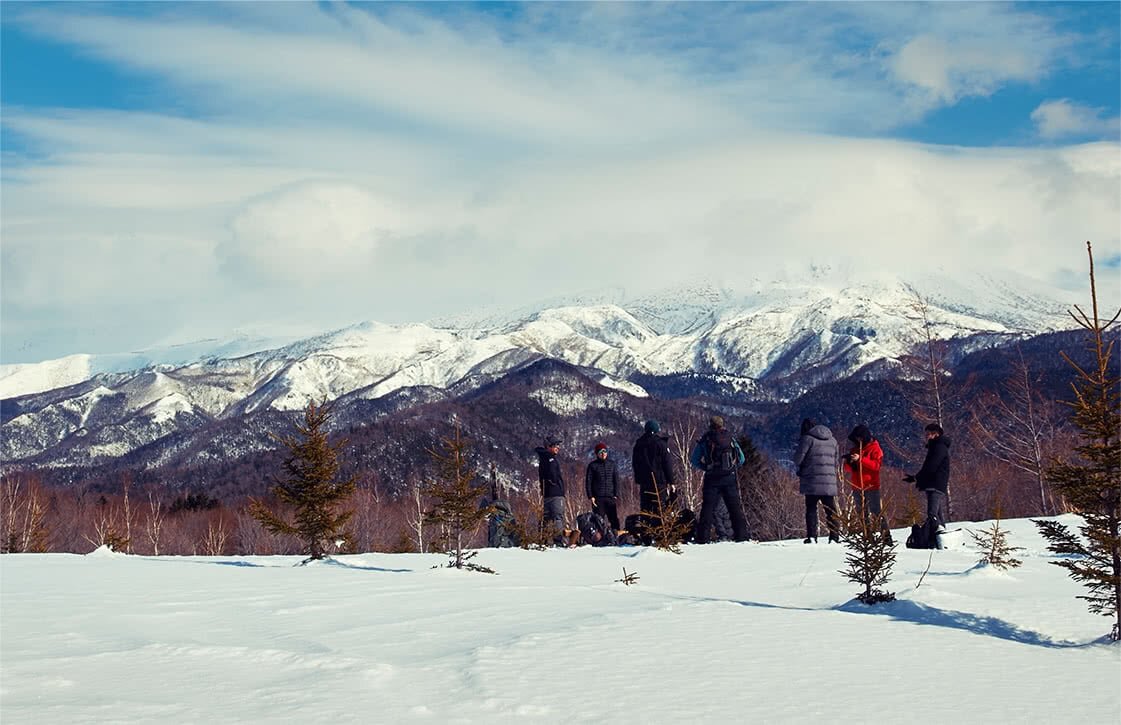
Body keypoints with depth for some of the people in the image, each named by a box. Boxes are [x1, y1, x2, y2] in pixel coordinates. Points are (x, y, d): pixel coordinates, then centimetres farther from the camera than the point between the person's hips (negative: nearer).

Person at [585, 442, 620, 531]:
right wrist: (590, 496, -5)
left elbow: (616, 480, 10)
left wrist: (616, 495, 1)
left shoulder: (612, 464, 10)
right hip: (597, 498, -1)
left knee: (614, 519, -5)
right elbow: (588, 482, 4)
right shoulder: (592, 465, 4)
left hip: (611, 497, 1)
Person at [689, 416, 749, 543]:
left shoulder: (705, 440, 3)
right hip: (730, 478, 1)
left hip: (712, 479, -1)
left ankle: (702, 538, -7)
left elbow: (694, 460, 3)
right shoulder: (730, 438, 8)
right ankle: (741, 536, 6)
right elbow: (741, 458, 13)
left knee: (708, 507, 0)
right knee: (735, 507, 8)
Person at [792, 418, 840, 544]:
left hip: (812, 482, -4)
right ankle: (834, 537, 4)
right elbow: (836, 461, 19)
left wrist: (800, 468, 14)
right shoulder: (832, 440, 15)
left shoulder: (807, 438, -5)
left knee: (811, 509, 1)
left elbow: (798, 458, -6)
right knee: (831, 510, 9)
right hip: (830, 482, 4)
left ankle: (812, 536, -7)